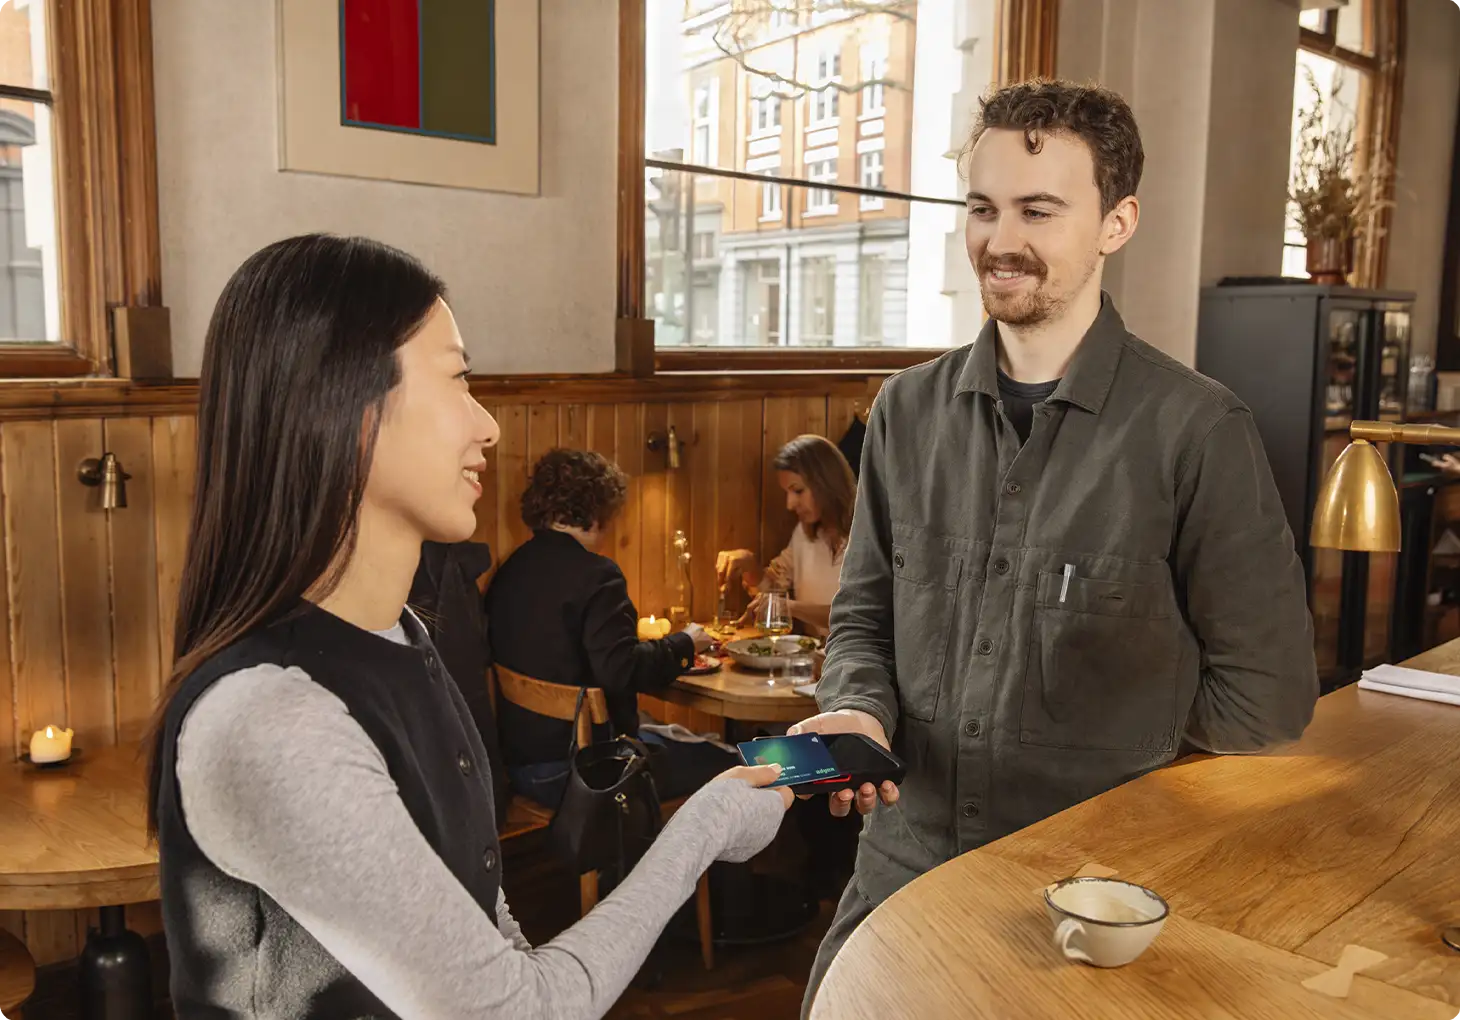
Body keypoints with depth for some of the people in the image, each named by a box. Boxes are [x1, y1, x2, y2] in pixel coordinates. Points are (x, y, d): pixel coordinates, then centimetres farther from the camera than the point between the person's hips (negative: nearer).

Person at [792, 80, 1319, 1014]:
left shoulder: (1196, 431, -13)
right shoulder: (909, 411, 1)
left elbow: (1267, 697, -8)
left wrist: (1106, 755, -2)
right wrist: (859, 713, -10)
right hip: (906, 863, 4)